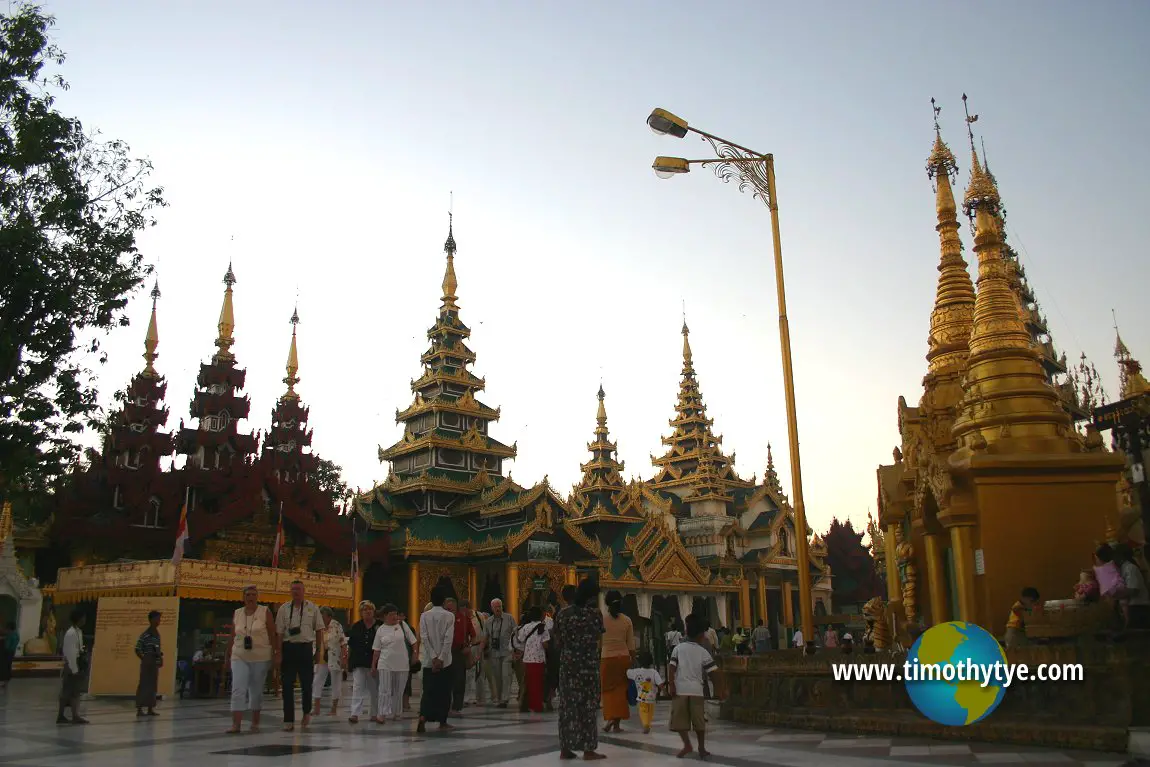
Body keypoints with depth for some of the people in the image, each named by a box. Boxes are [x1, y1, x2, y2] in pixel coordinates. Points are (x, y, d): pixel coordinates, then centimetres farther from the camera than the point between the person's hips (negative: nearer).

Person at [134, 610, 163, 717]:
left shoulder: (157, 634, 12)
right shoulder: (145, 635, -12)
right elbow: (137, 649, -12)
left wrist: (160, 658, 6)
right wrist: (144, 659, -20)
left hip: (155, 664, 8)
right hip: (147, 664, -8)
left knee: (153, 686, 10)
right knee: (144, 685, -5)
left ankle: (150, 709, 16)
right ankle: (139, 709, -1)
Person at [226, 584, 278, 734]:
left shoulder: (265, 612, -2)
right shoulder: (237, 614, 7)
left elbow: (273, 635, -4)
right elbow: (232, 637, 12)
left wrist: (276, 653, -10)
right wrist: (227, 656, 13)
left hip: (260, 658, -2)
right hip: (239, 657, 2)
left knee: (257, 691, 7)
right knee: (238, 690, -10)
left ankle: (255, 723, 17)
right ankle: (236, 724, -12)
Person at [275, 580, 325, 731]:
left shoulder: (312, 608, 3)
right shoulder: (284, 609, 3)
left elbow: (319, 630, 7)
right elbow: (279, 633, 1)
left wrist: (318, 651, 5)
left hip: (306, 648, 0)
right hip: (288, 648, 0)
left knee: (306, 684, 8)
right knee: (287, 685, 0)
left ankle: (307, 712, 31)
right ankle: (288, 720, 6)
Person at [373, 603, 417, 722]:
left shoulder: (402, 625, 3)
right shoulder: (381, 630, 3)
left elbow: (413, 641, 5)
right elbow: (376, 650, 6)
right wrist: (373, 666, 5)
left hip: (402, 665, 1)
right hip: (385, 665, -1)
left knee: (398, 692, 8)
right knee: (385, 691, -7)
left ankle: (396, 713, 20)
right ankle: (382, 715, -7)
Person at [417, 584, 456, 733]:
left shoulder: (424, 616, 0)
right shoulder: (449, 616, -5)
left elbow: (424, 638, -6)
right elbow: (448, 639, -12)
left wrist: (433, 658, -7)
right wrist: (440, 658, -11)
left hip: (429, 661, 2)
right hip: (445, 660, -2)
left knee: (428, 691, 3)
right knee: (444, 691, 10)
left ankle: (423, 717, -18)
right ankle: (442, 721, 14)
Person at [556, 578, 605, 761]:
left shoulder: (563, 614, 3)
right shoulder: (594, 613, -9)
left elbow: (559, 638, 6)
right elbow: (599, 637, 2)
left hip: (567, 664, 4)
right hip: (587, 665, -4)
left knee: (567, 704, 9)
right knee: (587, 705, 3)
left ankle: (565, 748, 11)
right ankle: (588, 749, 5)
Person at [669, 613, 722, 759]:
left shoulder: (678, 648, 7)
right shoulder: (703, 652, 6)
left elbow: (672, 668, -2)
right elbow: (713, 672, 3)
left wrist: (671, 685, -3)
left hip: (680, 689, -1)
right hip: (697, 690, 1)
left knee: (680, 719, 4)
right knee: (699, 720, 11)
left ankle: (687, 744, -10)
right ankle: (702, 748, 14)